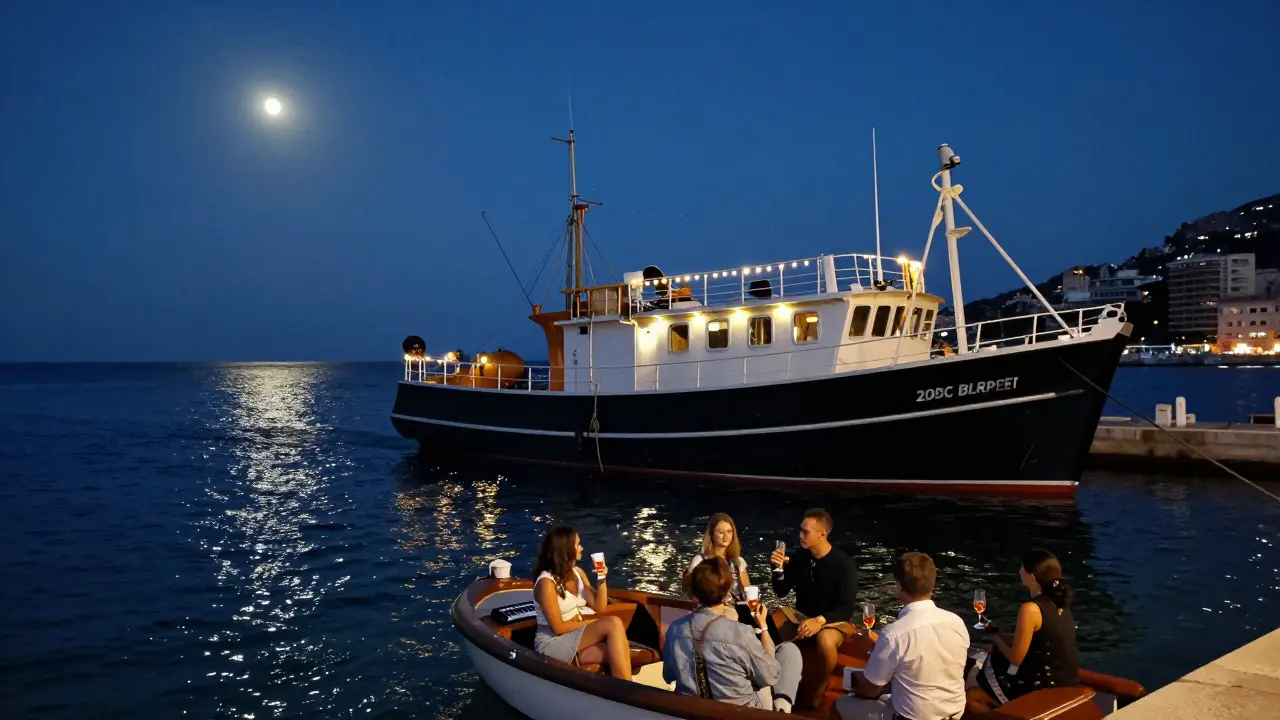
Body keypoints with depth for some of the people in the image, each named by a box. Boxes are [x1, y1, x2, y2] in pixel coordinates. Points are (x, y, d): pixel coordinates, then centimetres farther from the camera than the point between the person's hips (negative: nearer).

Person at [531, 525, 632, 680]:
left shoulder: (578, 572, 6)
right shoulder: (546, 582, -17)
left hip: (579, 637, 7)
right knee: (614, 624, -27)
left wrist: (602, 579, -6)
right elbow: (559, 627, -17)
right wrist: (591, 622, -10)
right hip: (553, 643, -7)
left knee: (615, 652, -27)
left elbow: (599, 608, 7)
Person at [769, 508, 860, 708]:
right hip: (801, 615, 5)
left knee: (825, 640, -39)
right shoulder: (799, 556, -2)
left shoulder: (844, 564, -15)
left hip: (833, 620, -4)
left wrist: (820, 621, -33)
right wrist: (779, 569, -15)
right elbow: (781, 592, 5)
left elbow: (846, 608, -16)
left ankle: (814, 697, -16)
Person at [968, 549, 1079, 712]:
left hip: (1046, 689, -9)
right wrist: (1000, 636, 12)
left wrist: (995, 636, 1)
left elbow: (1015, 658, -15)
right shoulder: (1058, 603, 4)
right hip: (1066, 684, 9)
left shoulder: (1030, 609, -22)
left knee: (971, 697, 1)